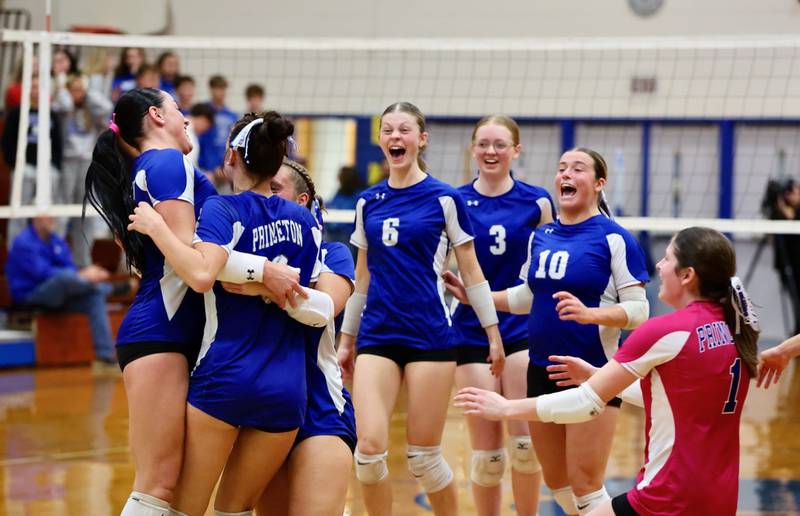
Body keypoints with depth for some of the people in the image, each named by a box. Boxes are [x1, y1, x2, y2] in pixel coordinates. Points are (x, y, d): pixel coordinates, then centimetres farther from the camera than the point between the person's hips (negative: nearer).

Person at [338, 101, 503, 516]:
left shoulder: (445, 199, -2)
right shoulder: (368, 202, 10)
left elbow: (471, 271, 2)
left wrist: (494, 334, 1)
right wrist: (346, 338, 18)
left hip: (430, 337, -3)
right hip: (377, 336, 3)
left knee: (423, 456, -1)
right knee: (369, 448, -11)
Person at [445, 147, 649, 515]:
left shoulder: (614, 239, -10)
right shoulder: (540, 236, 10)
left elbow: (638, 308, -13)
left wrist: (590, 314, -28)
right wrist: (473, 295, 19)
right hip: (542, 371, 7)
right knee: (557, 484, 14)